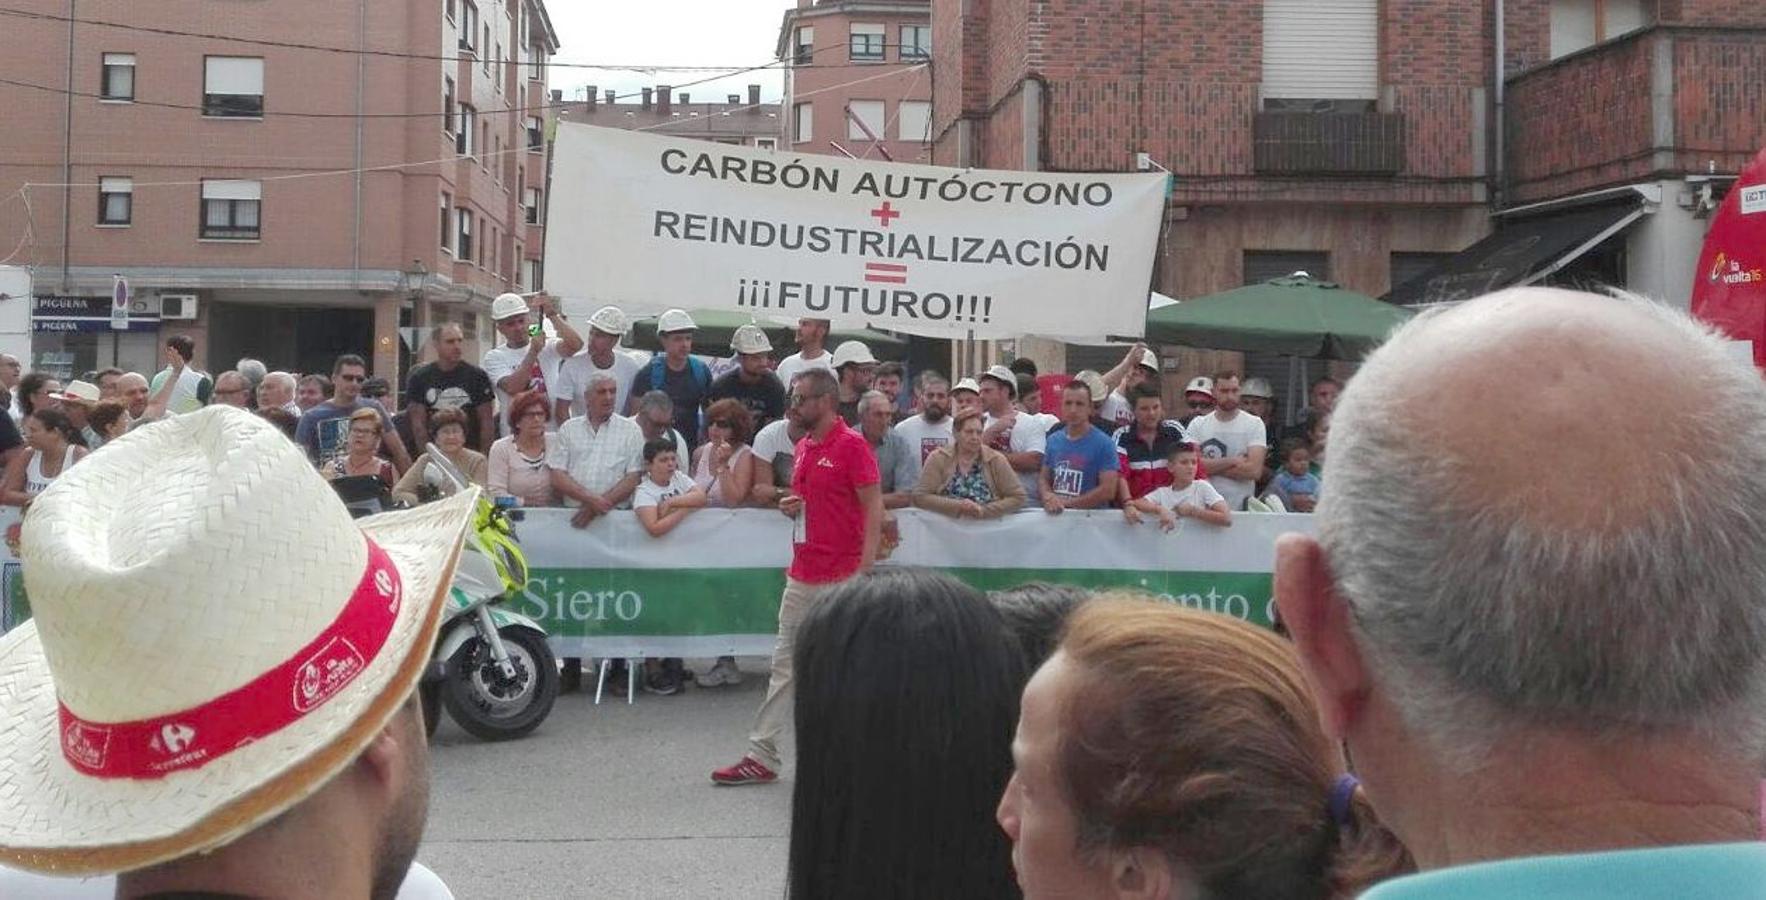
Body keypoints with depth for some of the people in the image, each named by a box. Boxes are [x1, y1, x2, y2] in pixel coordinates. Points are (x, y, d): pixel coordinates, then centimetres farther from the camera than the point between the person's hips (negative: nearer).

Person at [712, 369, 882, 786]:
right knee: (785, 664, 8)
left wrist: (864, 570, -20)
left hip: (841, 578, -8)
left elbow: (874, 508, -14)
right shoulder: (802, 446, 14)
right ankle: (761, 757, 12)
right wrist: (790, 507, 4)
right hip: (801, 575, 8)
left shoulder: (851, 445, -11)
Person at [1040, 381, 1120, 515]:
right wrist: (1048, 497, -4)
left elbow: (1108, 491, -9)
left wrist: (1067, 503, -9)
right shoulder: (1053, 440, 11)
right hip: (1055, 516, 3)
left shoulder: (1104, 443, -3)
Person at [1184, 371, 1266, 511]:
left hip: (1241, 508, -1)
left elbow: (1254, 470, -12)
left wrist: (1211, 466, -10)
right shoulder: (1197, 424, 4)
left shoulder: (1254, 424, 0)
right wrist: (1232, 461, -12)